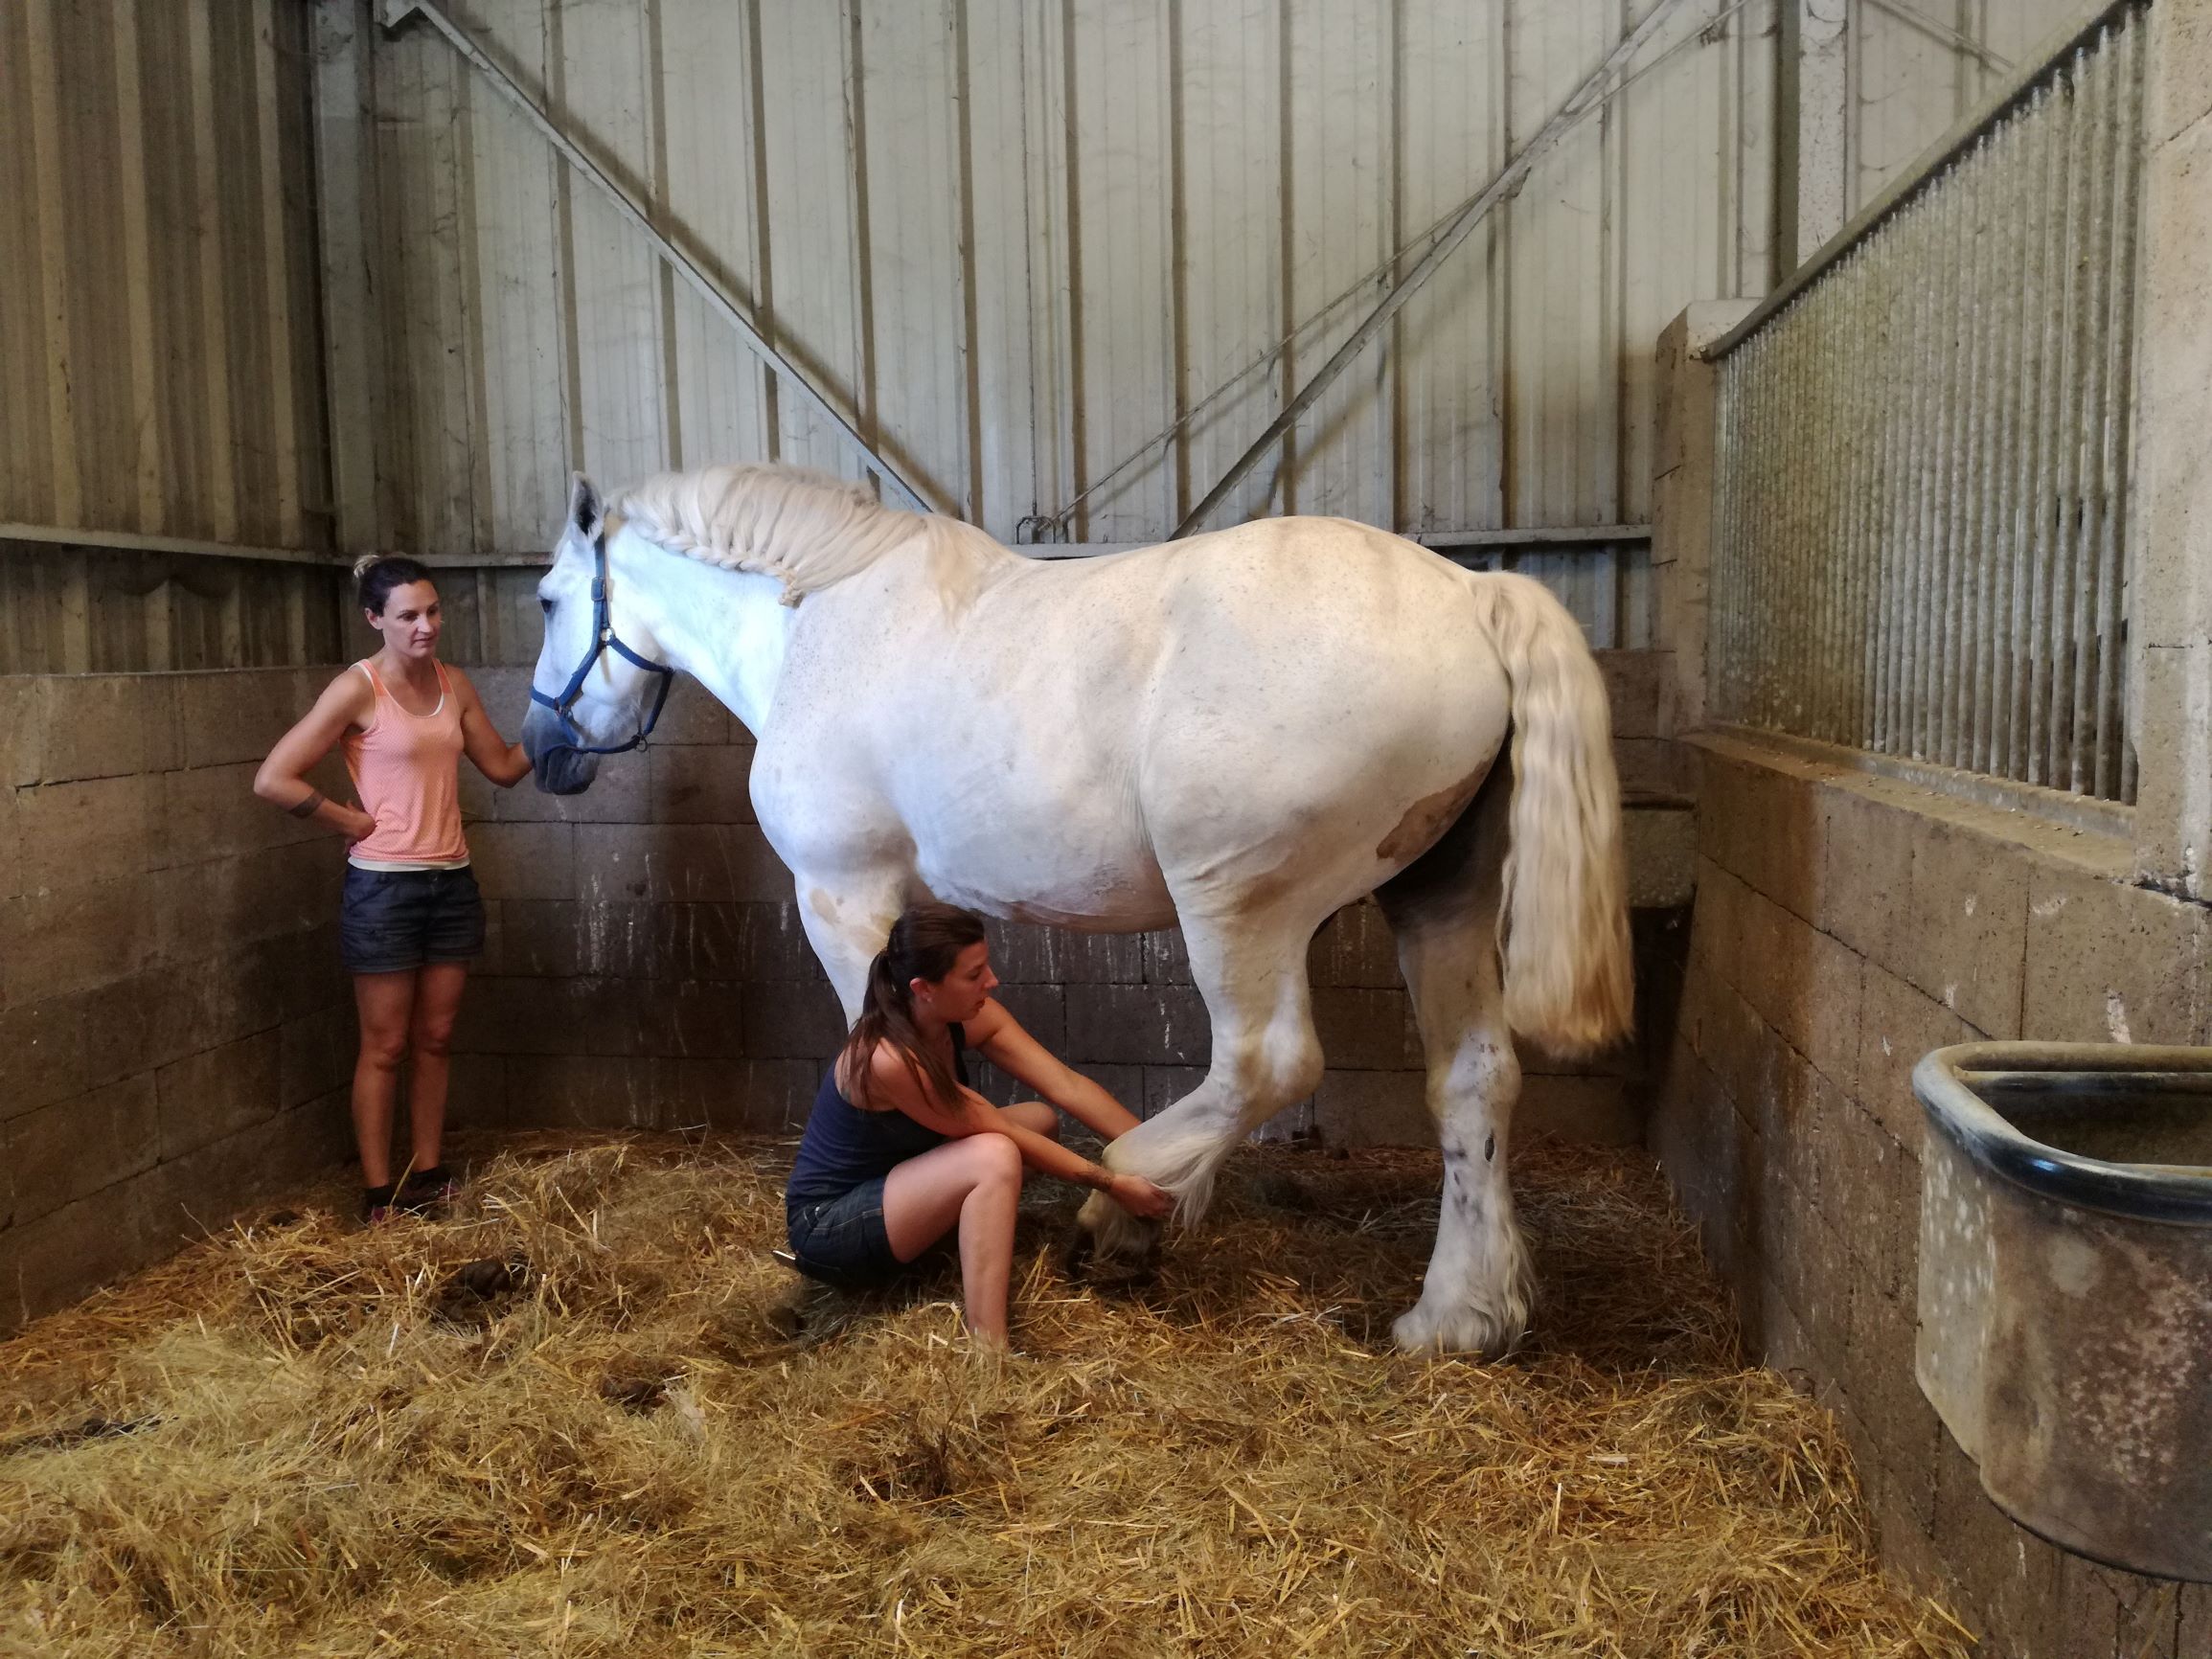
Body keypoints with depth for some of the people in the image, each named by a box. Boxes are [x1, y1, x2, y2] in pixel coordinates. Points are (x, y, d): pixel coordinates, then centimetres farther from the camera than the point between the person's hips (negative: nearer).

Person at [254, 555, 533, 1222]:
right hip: (384, 886, -6)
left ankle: (427, 1176, 26)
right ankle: (378, 1193, 14)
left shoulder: (454, 685, 6)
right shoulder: (358, 689, -12)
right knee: (385, 1046, 4)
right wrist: (353, 821, -12)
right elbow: (273, 778, -16)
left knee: (434, 1038, 14)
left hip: (451, 881, 6)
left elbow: (504, 767, 13)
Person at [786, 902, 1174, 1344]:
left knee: (1041, 1120, 0)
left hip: (893, 1185, 9)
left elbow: (1067, 1085, -11)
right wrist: (1110, 1183, -20)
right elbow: (1000, 1135, -25)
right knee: (993, 1157, -31)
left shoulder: (972, 1018, -9)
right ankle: (989, 1355, -33)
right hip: (827, 1226, -9)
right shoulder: (889, 1060, -31)